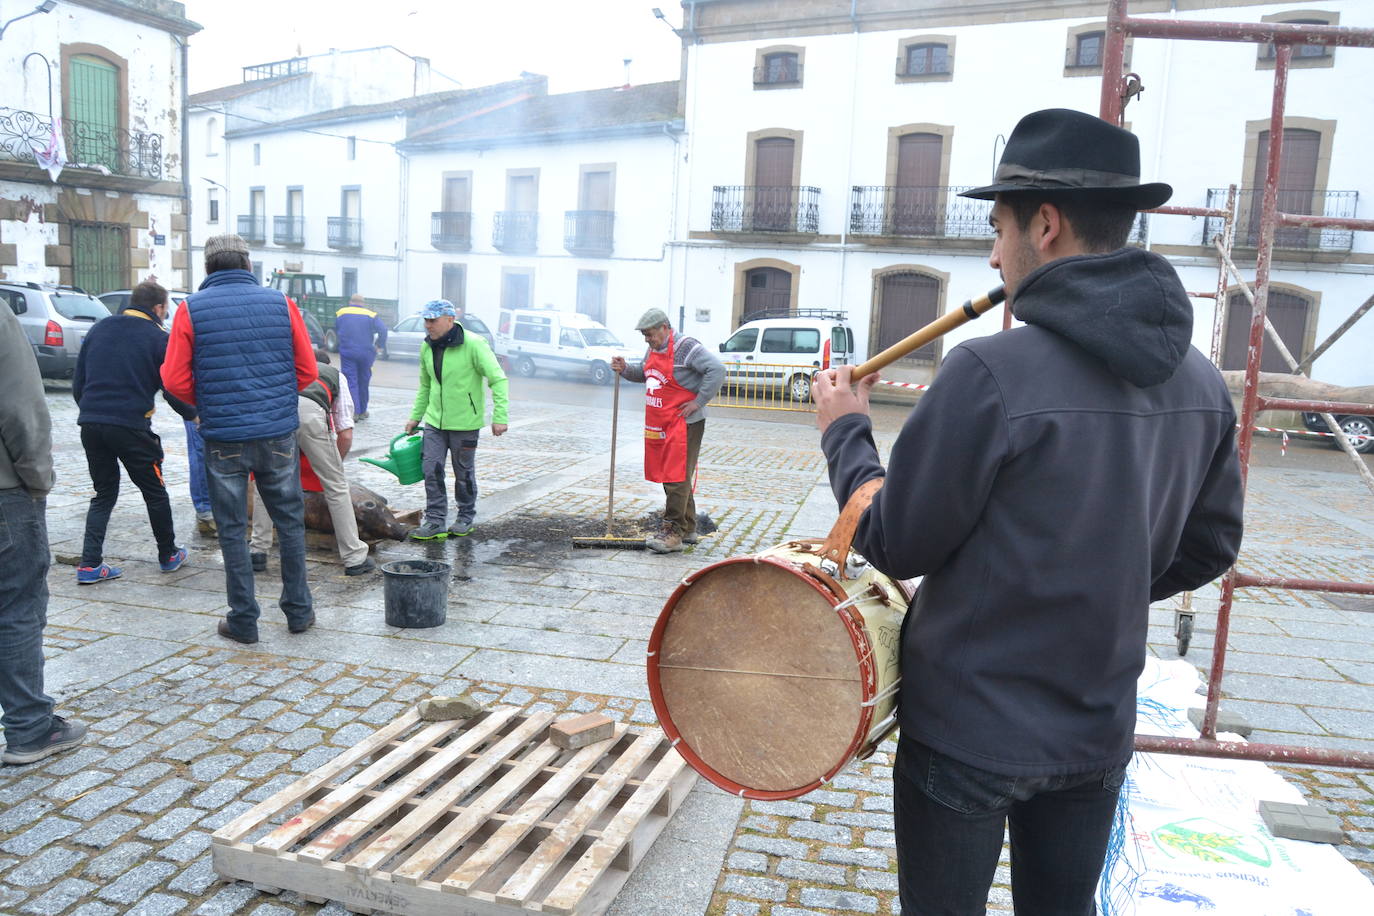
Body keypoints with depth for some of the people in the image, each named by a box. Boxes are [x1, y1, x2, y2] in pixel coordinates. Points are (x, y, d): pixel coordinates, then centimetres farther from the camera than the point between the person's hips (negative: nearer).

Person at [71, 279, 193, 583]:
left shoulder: (99, 329, 12)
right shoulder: (159, 338, -4)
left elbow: (78, 381, 14)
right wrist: (194, 415, 13)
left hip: (91, 423, 5)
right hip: (130, 425, -5)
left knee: (103, 493, 16)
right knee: (154, 491, 13)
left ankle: (90, 564, 7)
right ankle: (168, 555, 25)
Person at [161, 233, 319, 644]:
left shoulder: (192, 309, -3)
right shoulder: (281, 304, 1)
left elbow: (175, 380, -4)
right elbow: (307, 370, 3)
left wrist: (206, 404, 15)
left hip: (223, 437, -1)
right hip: (278, 435, 1)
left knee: (232, 530, 9)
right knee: (290, 522, 14)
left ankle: (243, 620, 15)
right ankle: (299, 611, 21)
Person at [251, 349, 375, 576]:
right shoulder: (336, 374, 37)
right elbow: (346, 434, 27)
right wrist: (334, 464, 42)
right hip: (310, 412, -2)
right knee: (336, 486, 10)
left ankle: (258, 553, 26)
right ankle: (354, 559, 14)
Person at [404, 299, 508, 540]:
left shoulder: (473, 345, -15)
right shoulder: (427, 347, 5)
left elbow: (498, 380, -15)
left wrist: (500, 416, -21)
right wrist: (415, 417, 18)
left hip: (465, 423, -5)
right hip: (435, 421, 5)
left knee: (464, 473, 7)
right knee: (431, 469, -3)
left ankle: (466, 518, 25)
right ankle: (435, 522, 4)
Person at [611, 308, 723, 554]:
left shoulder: (686, 347, -14)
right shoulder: (654, 349, 14)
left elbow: (717, 370, -22)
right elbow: (645, 375, 29)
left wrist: (699, 402, -20)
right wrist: (625, 370, 9)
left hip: (684, 423, -9)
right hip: (658, 426, 9)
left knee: (677, 478, -9)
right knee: (669, 477, 13)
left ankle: (673, 533, -6)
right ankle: (687, 530, 24)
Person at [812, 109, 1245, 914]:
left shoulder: (993, 372, -24)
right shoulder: (1200, 381, -2)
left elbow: (896, 546, -16)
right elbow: (1209, 549, 8)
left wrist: (845, 433, -1)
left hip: (968, 731, -6)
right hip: (1099, 729, 6)